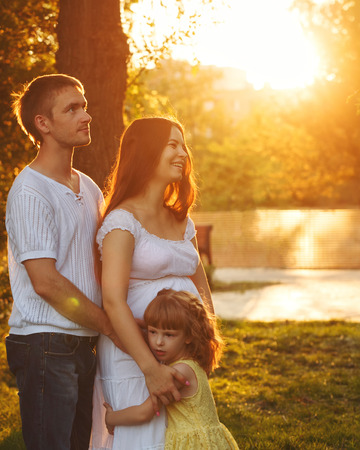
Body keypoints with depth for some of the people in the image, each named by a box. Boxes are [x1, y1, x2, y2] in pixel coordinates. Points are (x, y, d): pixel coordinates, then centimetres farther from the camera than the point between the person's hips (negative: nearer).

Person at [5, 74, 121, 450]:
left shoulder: (89, 189, 13)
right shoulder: (29, 191, -13)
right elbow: (46, 282, -18)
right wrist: (113, 327, -11)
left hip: (83, 345, 8)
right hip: (44, 347, -8)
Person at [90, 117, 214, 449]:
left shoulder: (182, 222, 13)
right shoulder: (123, 220, -10)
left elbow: (201, 288, 19)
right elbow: (113, 300, -19)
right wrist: (150, 368, -26)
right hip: (133, 353, -7)